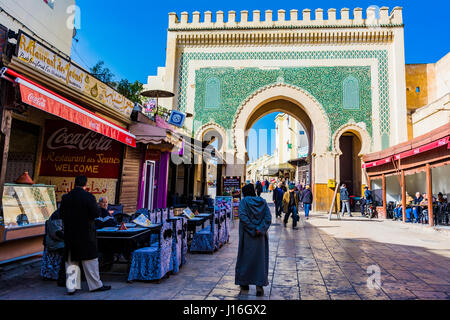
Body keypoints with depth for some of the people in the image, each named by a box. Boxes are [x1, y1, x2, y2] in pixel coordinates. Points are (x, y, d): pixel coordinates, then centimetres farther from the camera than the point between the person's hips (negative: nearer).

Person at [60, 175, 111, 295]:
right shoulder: (89, 197, -15)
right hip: (85, 233, -4)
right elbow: (96, 213, -16)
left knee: (71, 261, 14)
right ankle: (95, 285, 16)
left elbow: (61, 214, 5)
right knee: (90, 259, 7)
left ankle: (71, 286, 18)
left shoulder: (65, 197, 0)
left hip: (69, 233, 4)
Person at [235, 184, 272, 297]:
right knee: (260, 259, 8)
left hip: (247, 236, -3)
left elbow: (243, 216, -20)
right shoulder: (262, 201, 5)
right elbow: (268, 218, -5)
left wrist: (253, 229, -17)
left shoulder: (244, 201, -6)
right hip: (261, 237, 3)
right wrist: (260, 229, -12)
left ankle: (244, 283, 22)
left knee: (245, 258, 11)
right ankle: (259, 285, 2)